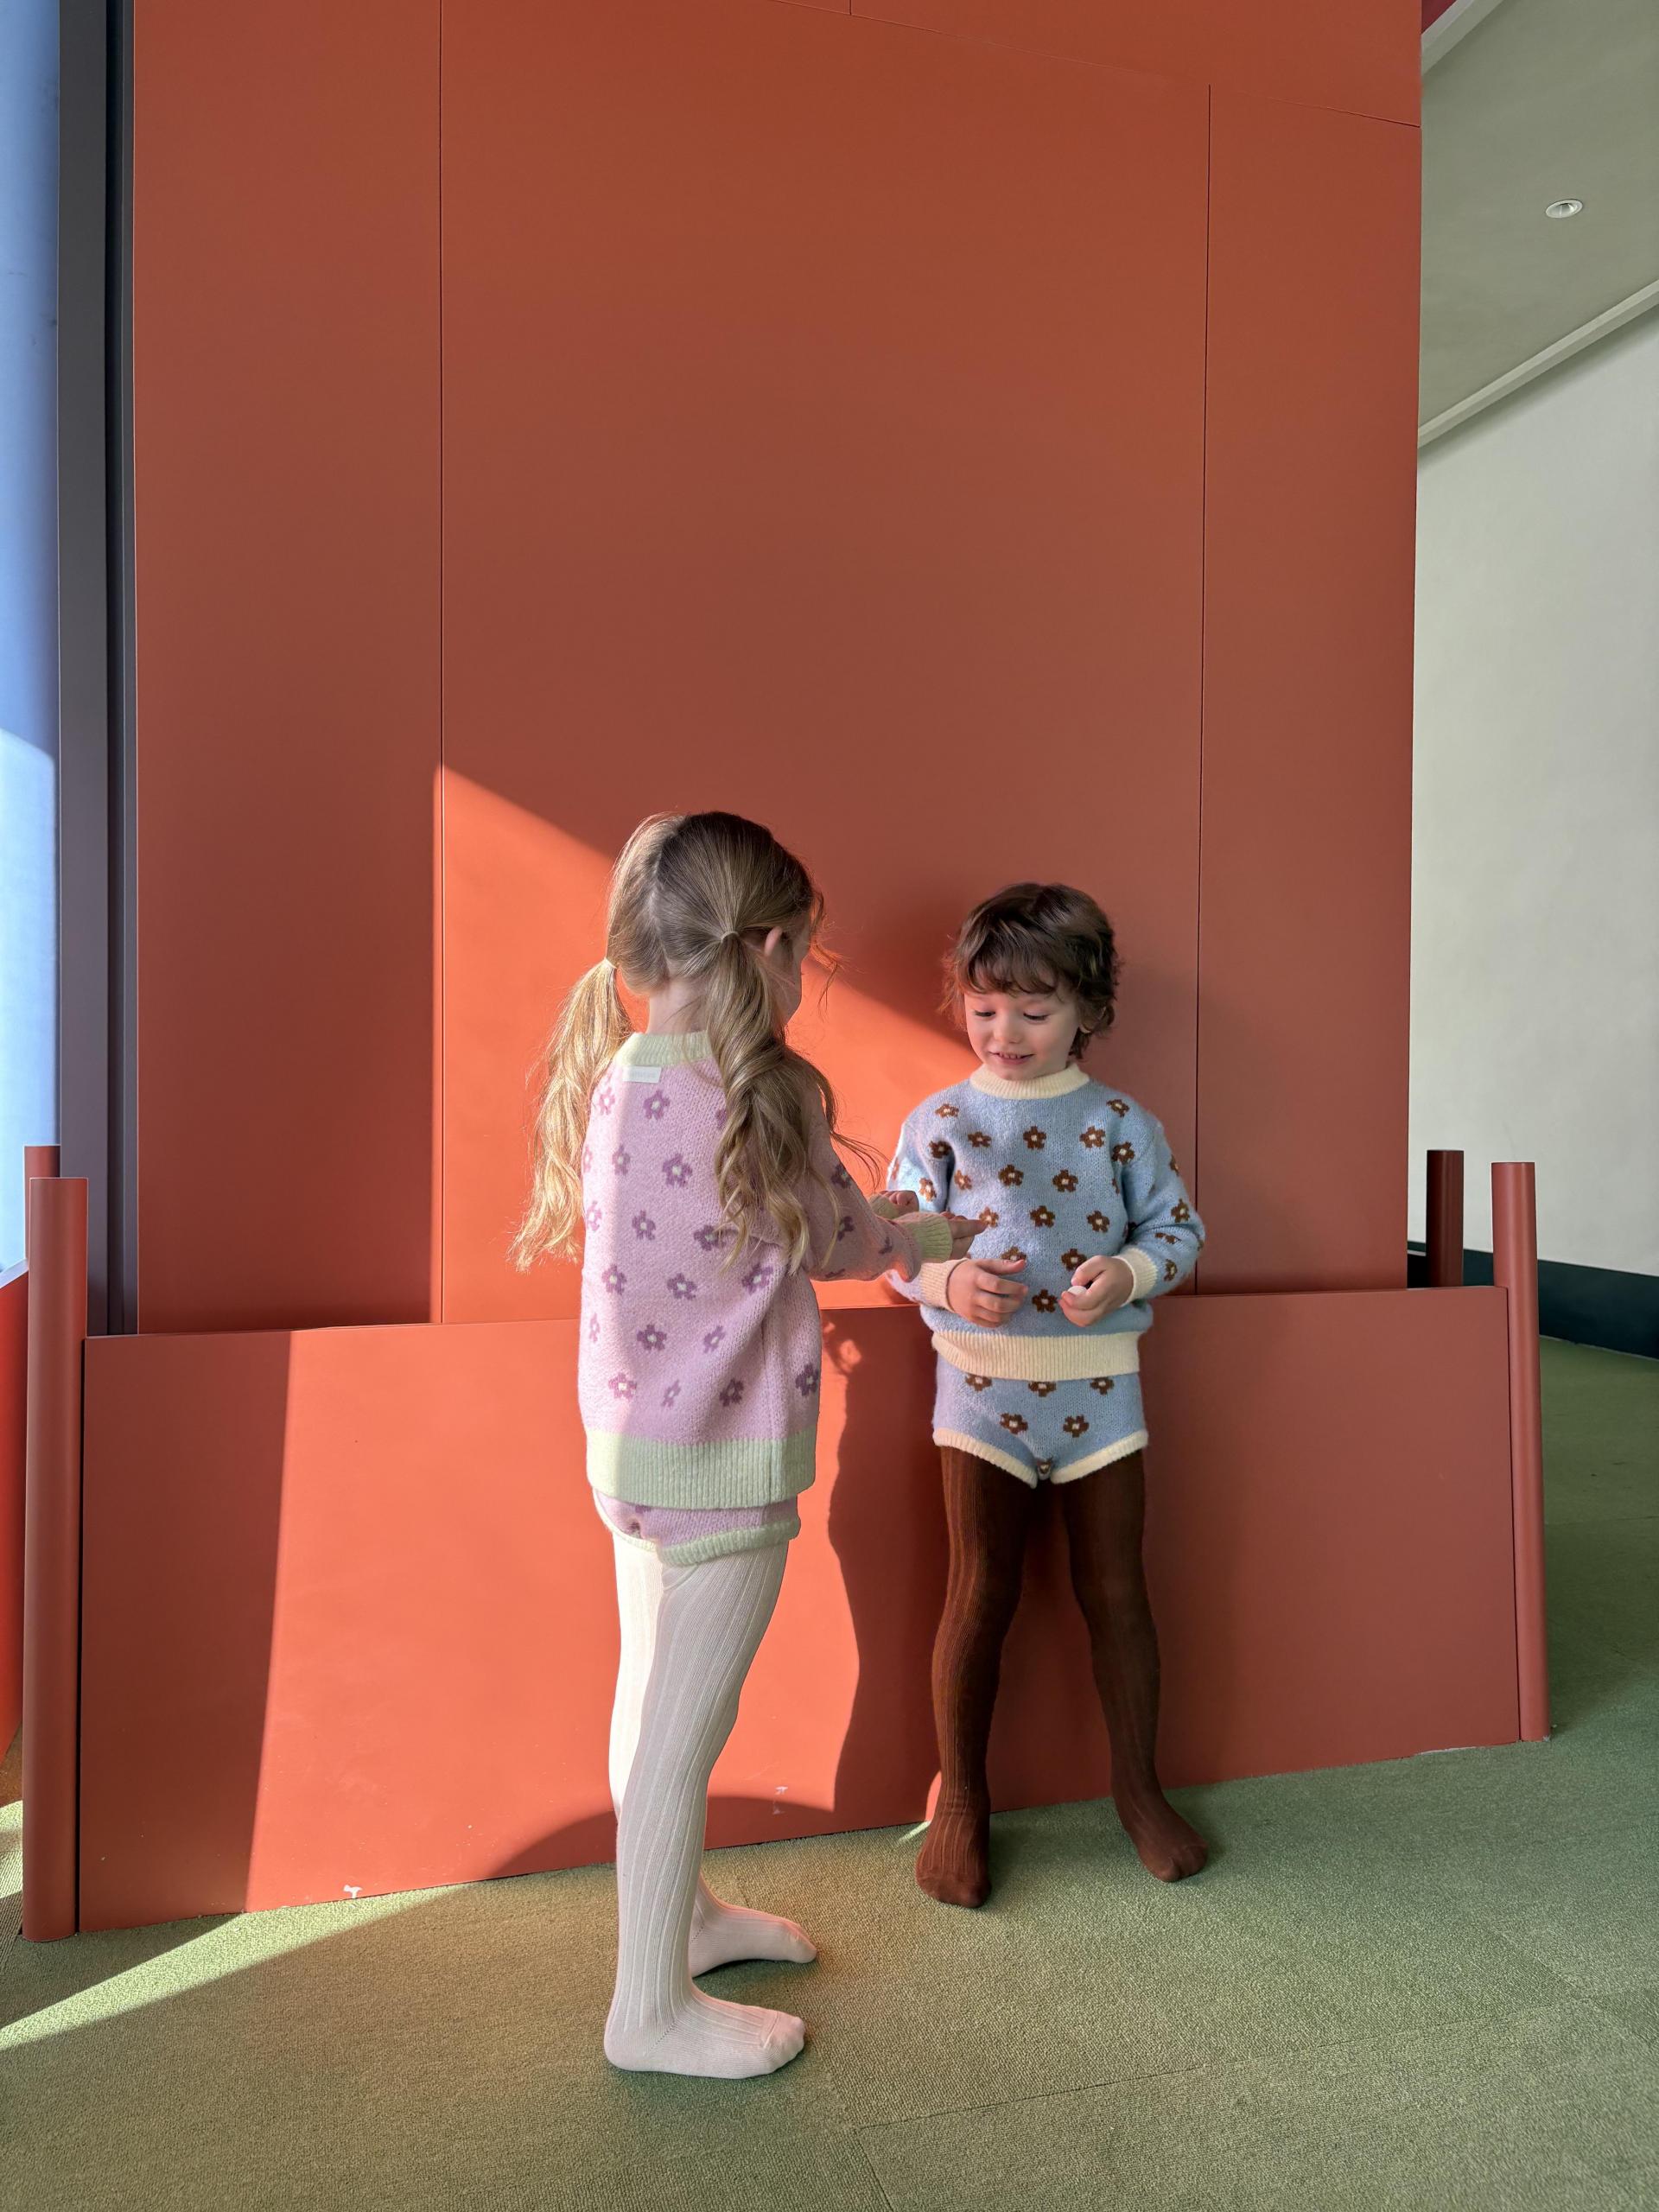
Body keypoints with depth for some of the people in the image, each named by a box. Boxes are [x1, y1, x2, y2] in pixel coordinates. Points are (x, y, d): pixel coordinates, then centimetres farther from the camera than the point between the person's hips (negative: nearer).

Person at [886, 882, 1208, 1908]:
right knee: (981, 1596, 6)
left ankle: (1139, 1785, 33)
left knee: (1117, 1592, 12)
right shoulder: (940, 1121, -3)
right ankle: (961, 1801, 24)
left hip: (1099, 1386, 1)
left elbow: (1179, 1229, 3)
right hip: (984, 1385, -1)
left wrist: (1130, 1272, -17)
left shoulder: (1122, 1121, -1)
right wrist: (951, 1282, -21)